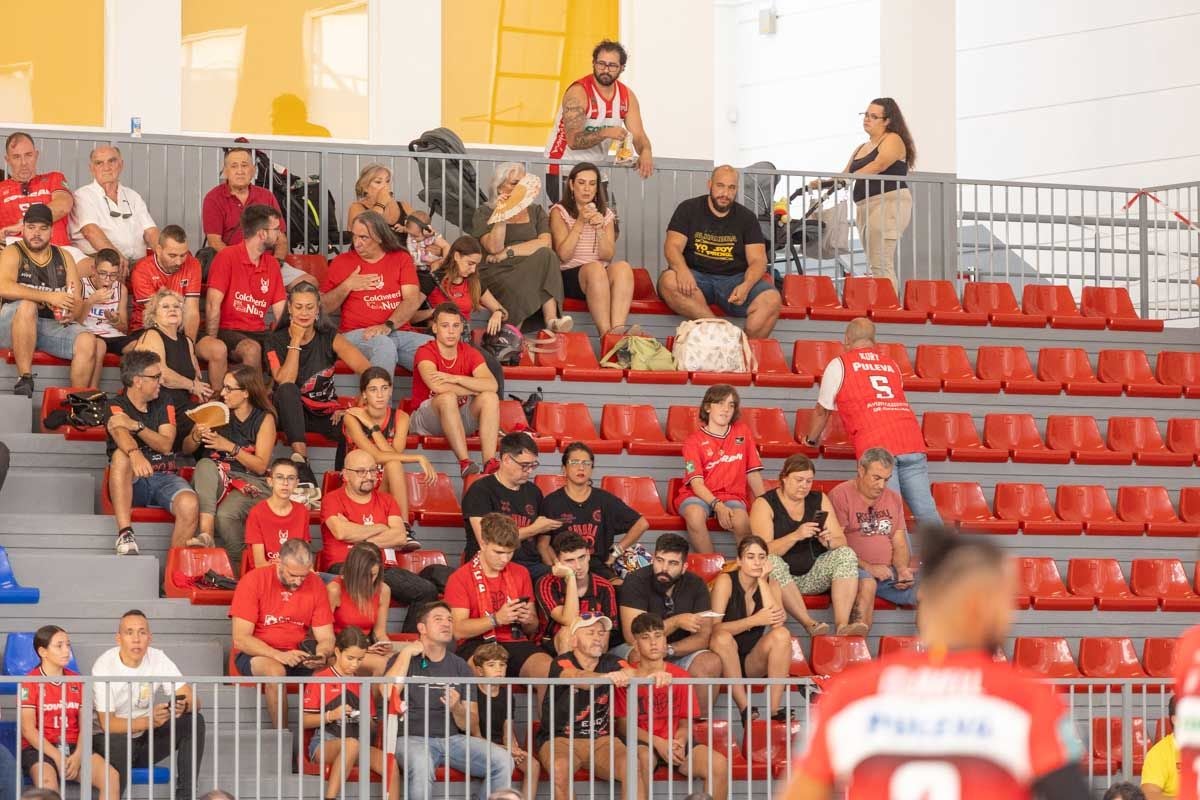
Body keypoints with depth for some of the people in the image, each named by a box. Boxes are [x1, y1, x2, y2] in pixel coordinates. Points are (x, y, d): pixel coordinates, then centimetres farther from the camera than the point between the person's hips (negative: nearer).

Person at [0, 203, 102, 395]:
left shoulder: (64, 257, 15)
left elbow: (77, 301, 10)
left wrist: (70, 314, -15)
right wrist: (49, 297, -24)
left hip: (54, 326, 4)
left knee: (88, 342, -24)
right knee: (27, 306, -37)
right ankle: (24, 380, -34)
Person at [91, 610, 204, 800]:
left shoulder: (158, 659, -5)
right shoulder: (104, 666, -18)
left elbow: (194, 701, -8)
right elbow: (107, 724, -24)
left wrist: (183, 706, -34)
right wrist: (148, 721, -39)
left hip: (146, 737, 5)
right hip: (112, 740, -5)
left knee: (194, 721, -14)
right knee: (120, 741, -39)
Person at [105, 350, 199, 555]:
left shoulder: (164, 406, 16)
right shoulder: (116, 407, 2)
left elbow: (165, 444, 0)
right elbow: (121, 434, -22)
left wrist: (136, 425, -16)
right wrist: (135, 453, -45)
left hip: (165, 477, 2)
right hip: (134, 481, -2)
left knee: (190, 504, -30)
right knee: (121, 455, -36)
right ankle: (125, 534, -42)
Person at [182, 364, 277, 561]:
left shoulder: (264, 419, 2)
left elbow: (261, 466, -5)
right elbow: (186, 449, 13)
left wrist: (230, 447, -16)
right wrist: (196, 437, -11)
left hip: (250, 482, -3)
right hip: (215, 479, 3)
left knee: (225, 515, -35)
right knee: (205, 464, -33)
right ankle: (206, 534, -46)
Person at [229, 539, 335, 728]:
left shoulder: (315, 585, 0)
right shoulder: (253, 581, -11)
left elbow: (326, 637, 2)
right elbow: (240, 639, -15)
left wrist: (321, 655, -23)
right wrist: (279, 655, -28)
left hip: (297, 655, 4)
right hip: (255, 655, -4)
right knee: (275, 671, -37)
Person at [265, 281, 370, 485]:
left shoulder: (329, 338, -4)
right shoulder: (275, 341, -4)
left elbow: (365, 368, -18)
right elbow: (285, 382, -20)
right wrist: (296, 341, -17)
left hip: (325, 412, 0)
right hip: (291, 413, 0)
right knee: (287, 390, -36)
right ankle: (300, 459, -43)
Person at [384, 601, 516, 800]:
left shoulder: (460, 666, 16)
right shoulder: (405, 660, 8)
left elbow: (472, 726, 12)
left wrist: (457, 709, -11)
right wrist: (406, 653, -8)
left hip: (453, 739, 4)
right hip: (414, 738, -4)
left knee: (503, 760, -19)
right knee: (421, 765, -39)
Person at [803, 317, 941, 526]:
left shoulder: (839, 365, 14)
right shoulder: (891, 364, 27)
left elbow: (822, 411, 22)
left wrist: (811, 439, 41)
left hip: (875, 445, -4)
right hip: (912, 441, 4)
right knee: (925, 510, -1)